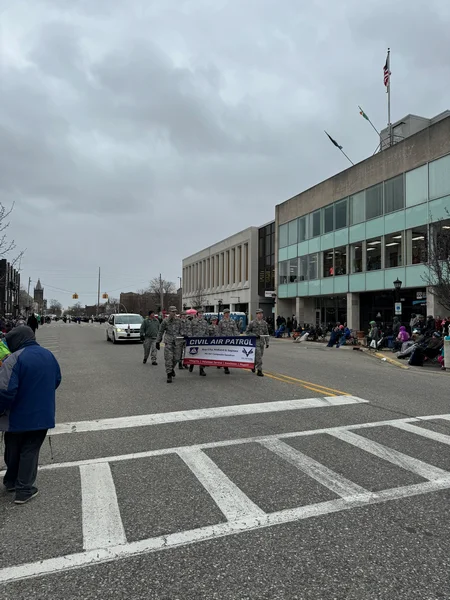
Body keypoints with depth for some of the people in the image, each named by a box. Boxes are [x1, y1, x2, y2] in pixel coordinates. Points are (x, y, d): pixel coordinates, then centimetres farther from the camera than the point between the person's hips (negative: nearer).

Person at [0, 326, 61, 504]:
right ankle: (24, 490, 15)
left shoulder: (15, 359, -20)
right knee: (30, 451, 13)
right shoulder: (48, 355, 2)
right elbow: (57, 380, 12)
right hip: (42, 416, 4)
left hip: (18, 417, -4)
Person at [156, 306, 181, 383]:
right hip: (168, 341, -3)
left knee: (175, 358, 7)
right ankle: (169, 375, -4)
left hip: (177, 341, 3)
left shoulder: (178, 320, 8)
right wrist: (158, 342, 6)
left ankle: (172, 368, 37)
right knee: (168, 358, -8)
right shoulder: (165, 321, 0)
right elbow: (160, 332, 6)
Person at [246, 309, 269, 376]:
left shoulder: (264, 323, 7)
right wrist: (255, 335, -16)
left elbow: (266, 333, 12)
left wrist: (267, 342, 8)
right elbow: (247, 332, -2)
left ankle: (253, 364, 36)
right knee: (258, 356, -11)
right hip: (255, 341, -5)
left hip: (262, 342, 5)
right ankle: (259, 370, -6)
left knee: (260, 355, 11)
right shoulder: (252, 323, -5)